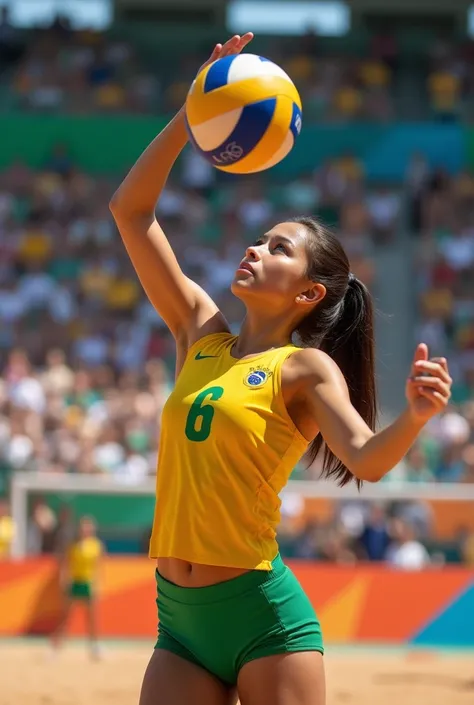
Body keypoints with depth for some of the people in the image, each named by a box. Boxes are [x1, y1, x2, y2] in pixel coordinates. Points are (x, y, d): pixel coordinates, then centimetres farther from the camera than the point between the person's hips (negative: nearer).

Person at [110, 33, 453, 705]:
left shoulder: (307, 367, -2)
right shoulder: (201, 334, 13)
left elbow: (368, 460, -19)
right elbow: (131, 209, 14)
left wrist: (415, 417, -39)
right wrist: (193, 113, 8)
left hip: (263, 616, -5)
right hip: (181, 622, 5)